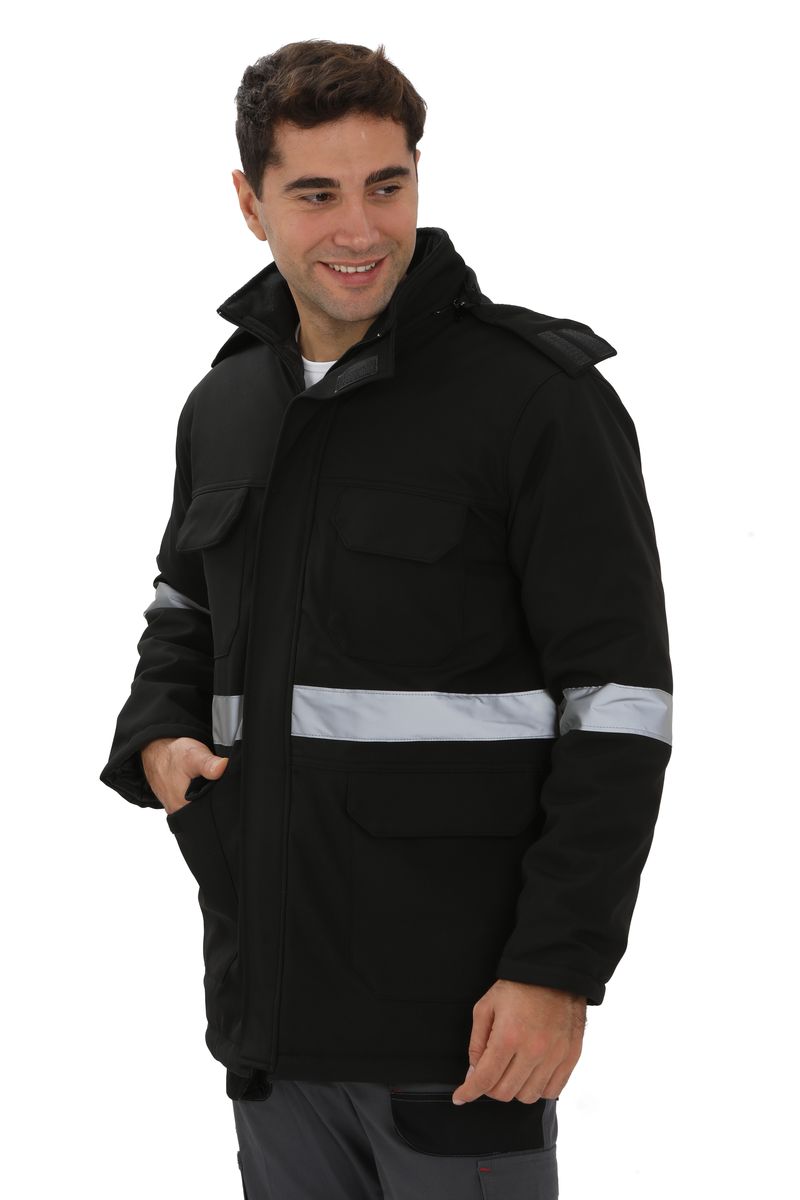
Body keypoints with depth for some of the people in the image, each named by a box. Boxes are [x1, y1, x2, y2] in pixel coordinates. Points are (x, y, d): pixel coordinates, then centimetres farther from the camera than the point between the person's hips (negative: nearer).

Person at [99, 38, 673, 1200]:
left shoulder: (539, 396, -10)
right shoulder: (223, 405, 10)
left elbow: (619, 699, -11)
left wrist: (559, 967, -16)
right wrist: (156, 735, 4)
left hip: (458, 1014, -6)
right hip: (268, 997, 6)